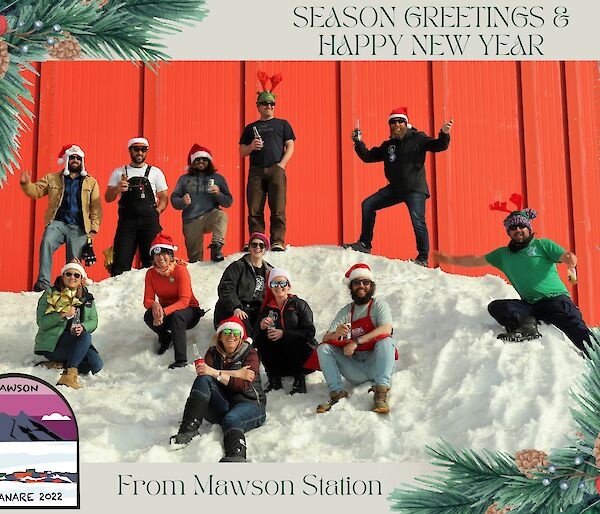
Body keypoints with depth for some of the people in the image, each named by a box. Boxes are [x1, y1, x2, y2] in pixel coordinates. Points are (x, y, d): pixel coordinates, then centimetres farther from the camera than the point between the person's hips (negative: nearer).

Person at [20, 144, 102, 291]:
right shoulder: (52, 179, 15)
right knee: (47, 243, -29)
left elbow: (96, 208, 9)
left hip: (79, 228, 1)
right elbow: (35, 191, 11)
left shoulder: (91, 182, 13)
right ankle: (43, 282, -30)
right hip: (57, 223, -1)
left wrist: (94, 228, -1)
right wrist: (26, 184, -11)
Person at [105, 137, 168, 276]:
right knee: (121, 263, -7)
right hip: (126, 221, 0)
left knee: (151, 262, -2)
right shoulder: (119, 173, 14)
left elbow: (164, 198, 11)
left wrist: (155, 214, -5)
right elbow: (108, 198, 11)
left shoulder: (155, 172, 13)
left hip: (150, 222, 0)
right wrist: (117, 189, -10)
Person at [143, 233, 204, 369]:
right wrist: (154, 305, -36)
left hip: (188, 311, -4)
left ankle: (181, 360, -38)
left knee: (175, 315, -38)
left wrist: (165, 312, -41)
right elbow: (147, 300, -10)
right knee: (148, 316, -27)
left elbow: (184, 301, -26)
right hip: (164, 310, 4)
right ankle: (165, 337, 7)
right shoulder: (151, 273, -6)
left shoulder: (181, 270, -20)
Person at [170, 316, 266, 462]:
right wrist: (236, 374, -17)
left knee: (231, 419, -38)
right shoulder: (213, 352, 11)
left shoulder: (250, 353, 1)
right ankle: (189, 429, -31)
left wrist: (215, 373, -25)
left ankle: (236, 457, -67)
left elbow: (244, 386, -16)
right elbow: (204, 375, -10)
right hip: (221, 405, 3)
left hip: (249, 404, -3)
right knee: (203, 380, -22)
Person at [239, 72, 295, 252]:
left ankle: (278, 242, -11)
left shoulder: (282, 124, 18)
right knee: (254, 210, -5)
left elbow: (290, 147, 10)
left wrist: (282, 164, -6)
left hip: (276, 170, -2)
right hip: (256, 171, 2)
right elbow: (242, 152, 18)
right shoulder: (251, 128, 21)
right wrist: (251, 147, -4)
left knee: (278, 209, -10)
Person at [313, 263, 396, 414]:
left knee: (385, 341, -30)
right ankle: (337, 393, -21)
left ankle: (381, 392, -37)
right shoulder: (345, 312, 12)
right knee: (323, 348, -9)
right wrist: (336, 334, -22)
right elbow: (326, 338, 3)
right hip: (355, 371, 4)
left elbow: (386, 329, -18)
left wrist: (356, 342, -24)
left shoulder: (379, 305, 3)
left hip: (375, 366, -4)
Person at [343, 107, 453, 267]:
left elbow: (438, 146, -11)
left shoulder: (417, 138, -2)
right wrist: (358, 143, 4)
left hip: (415, 189, -6)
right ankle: (365, 244, 13)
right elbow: (368, 157, 17)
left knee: (417, 220, -21)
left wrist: (444, 134, -30)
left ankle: (423, 258, -8)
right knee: (368, 205, 4)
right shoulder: (388, 145, 13)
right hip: (395, 189, 6)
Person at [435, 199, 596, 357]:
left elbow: (566, 256, -11)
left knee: (576, 329, -30)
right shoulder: (504, 254, 17)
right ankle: (525, 324, -36)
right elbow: (477, 260, 24)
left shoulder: (543, 244, 4)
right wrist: (450, 259, 20)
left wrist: (571, 259, -36)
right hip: (530, 305, 4)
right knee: (495, 307, -18)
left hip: (556, 298, -4)